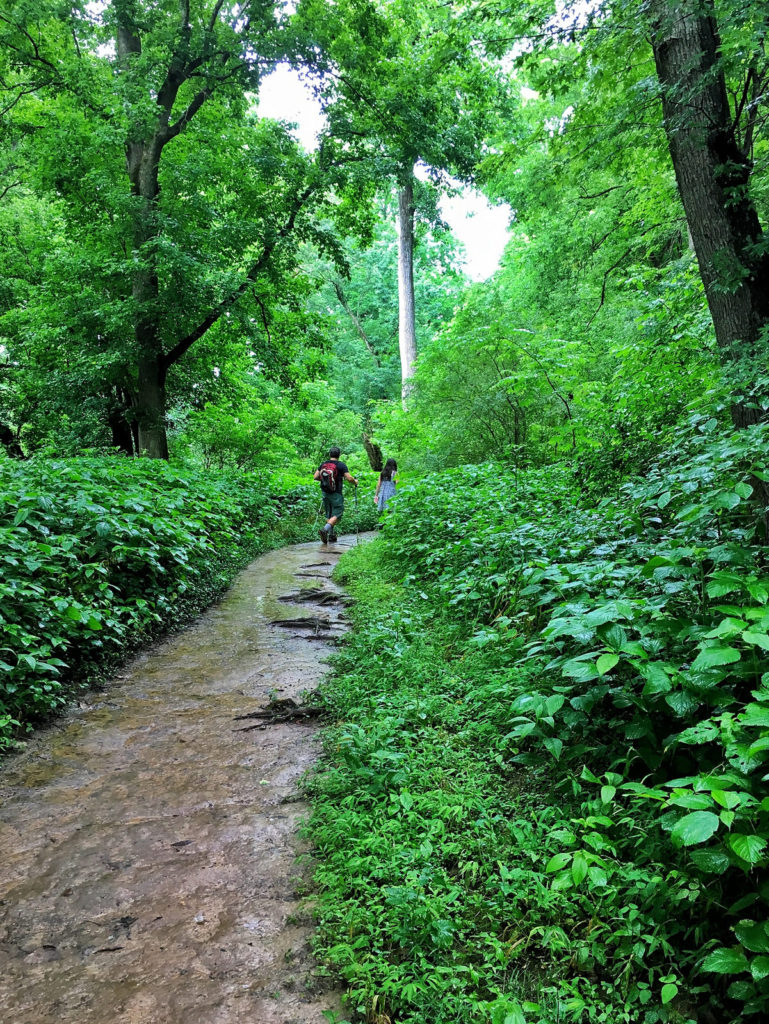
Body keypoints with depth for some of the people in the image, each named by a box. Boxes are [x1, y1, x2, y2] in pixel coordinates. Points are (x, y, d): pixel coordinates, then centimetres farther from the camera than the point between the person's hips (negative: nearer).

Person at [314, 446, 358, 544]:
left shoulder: (323, 464, 4)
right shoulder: (341, 465, -10)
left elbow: (315, 477, 4)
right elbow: (349, 478, -15)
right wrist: (355, 482, 6)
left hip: (325, 493, 5)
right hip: (336, 494, -5)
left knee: (329, 515, 15)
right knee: (337, 514, -1)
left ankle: (331, 536, 18)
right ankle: (325, 529, -23)